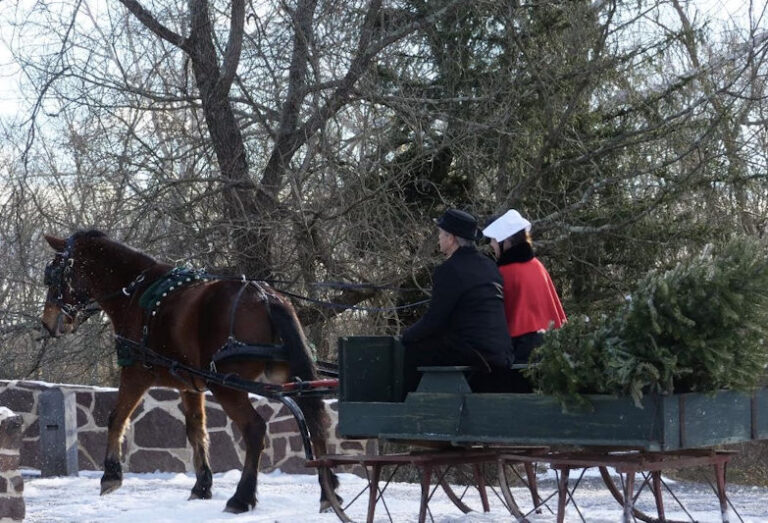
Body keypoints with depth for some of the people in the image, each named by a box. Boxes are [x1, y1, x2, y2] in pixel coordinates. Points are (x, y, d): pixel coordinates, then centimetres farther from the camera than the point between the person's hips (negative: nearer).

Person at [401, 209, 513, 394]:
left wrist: (407, 335, 11)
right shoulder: (489, 265, 17)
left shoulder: (450, 270, -10)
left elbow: (434, 320, -8)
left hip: (474, 353, -9)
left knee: (413, 352, 1)